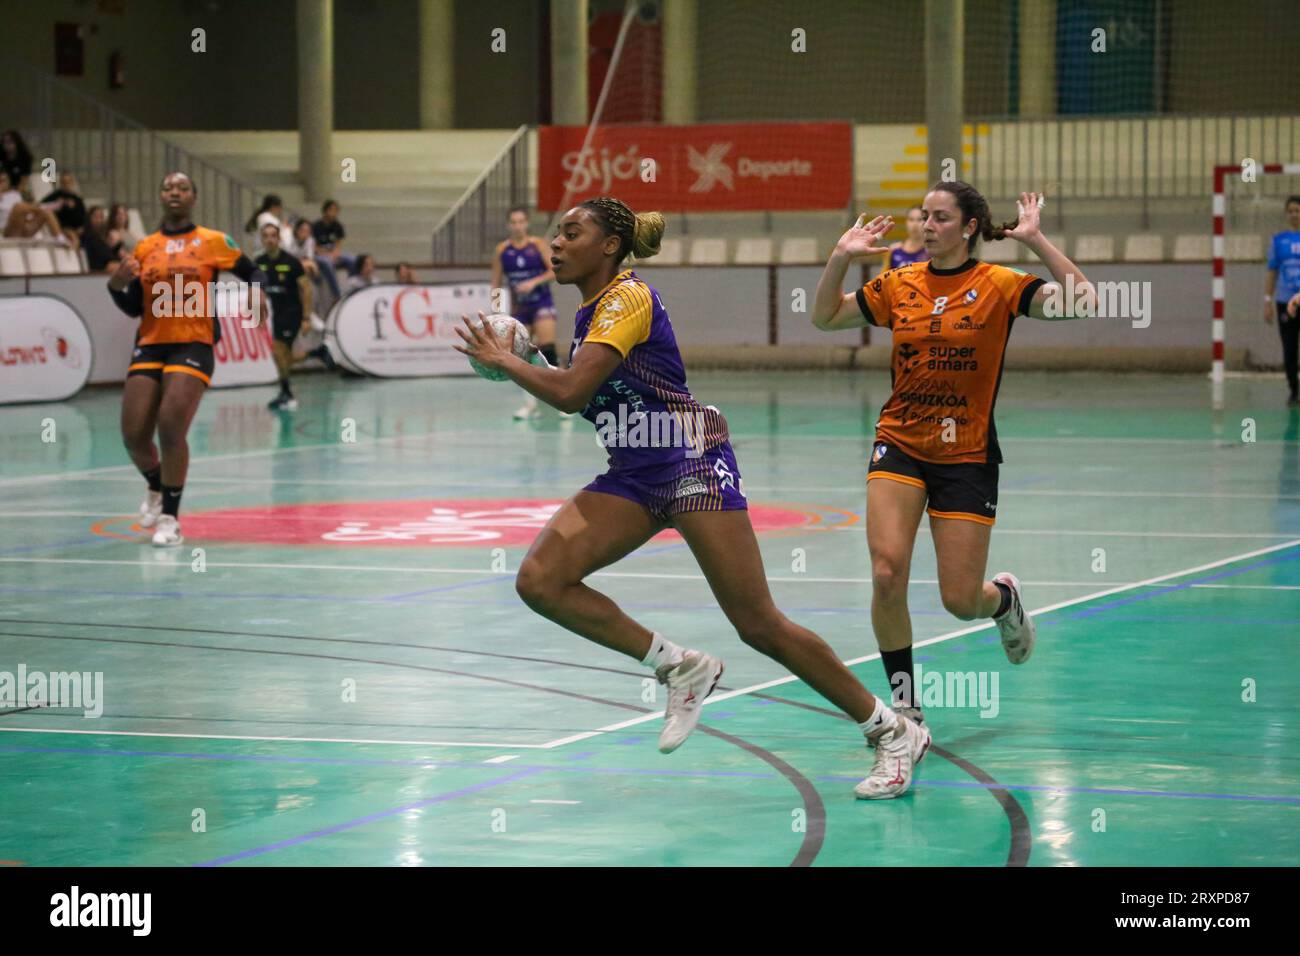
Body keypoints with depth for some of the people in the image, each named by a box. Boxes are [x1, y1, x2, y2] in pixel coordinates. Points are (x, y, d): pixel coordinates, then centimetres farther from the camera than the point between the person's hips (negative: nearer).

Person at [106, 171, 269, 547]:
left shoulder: (213, 242, 3)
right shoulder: (145, 248, 12)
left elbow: (252, 273, 11)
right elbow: (134, 308, 13)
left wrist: (255, 294, -10)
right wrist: (116, 286, -6)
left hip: (193, 345, -3)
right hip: (150, 346, 3)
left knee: (171, 428, -18)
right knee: (134, 435, -5)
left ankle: (170, 517, -6)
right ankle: (156, 487, 29)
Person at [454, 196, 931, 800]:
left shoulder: (628, 298, -14)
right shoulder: (588, 313, 14)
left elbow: (570, 393, -24)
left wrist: (502, 360, -9)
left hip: (692, 462, -9)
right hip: (632, 478, 9)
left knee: (759, 626, -10)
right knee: (539, 579, -11)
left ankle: (893, 733, 3)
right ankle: (679, 668, 0)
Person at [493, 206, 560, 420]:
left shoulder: (538, 244, -4)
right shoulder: (502, 250, 2)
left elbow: (555, 271, -10)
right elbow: (496, 283, 8)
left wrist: (534, 282, -23)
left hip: (541, 302, -3)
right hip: (519, 306, 3)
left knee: (547, 350, -16)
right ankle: (530, 403, 9)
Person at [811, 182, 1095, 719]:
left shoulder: (998, 286, -7)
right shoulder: (899, 285, 4)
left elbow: (1082, 302, -19)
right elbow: (825, 318, 13)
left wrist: (1034, 240, -22)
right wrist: (841, 257, -1)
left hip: (966, 457, -2)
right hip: (899, 447, 2)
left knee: (960, 601, 0)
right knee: (887, 574, -17)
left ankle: (1004, 598, 39)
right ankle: (905, 706, -2)